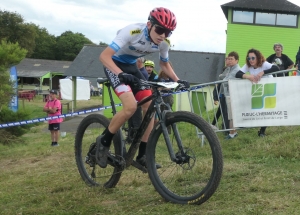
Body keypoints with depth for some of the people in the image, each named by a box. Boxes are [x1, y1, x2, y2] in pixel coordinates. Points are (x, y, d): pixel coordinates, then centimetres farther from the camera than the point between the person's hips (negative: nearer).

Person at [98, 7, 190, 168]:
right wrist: (121, 74, -49)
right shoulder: (132, 31, -32)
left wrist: (177, 80, -7)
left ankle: (142, 155, 5)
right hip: (114, 65, -6)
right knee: (131, 106, -26)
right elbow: (104, 56, -34)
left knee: (149, 106, -6)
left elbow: (164, 64, 9)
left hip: (131, 66, 6)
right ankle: (104, 141, -5)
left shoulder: (164, 43, -13)